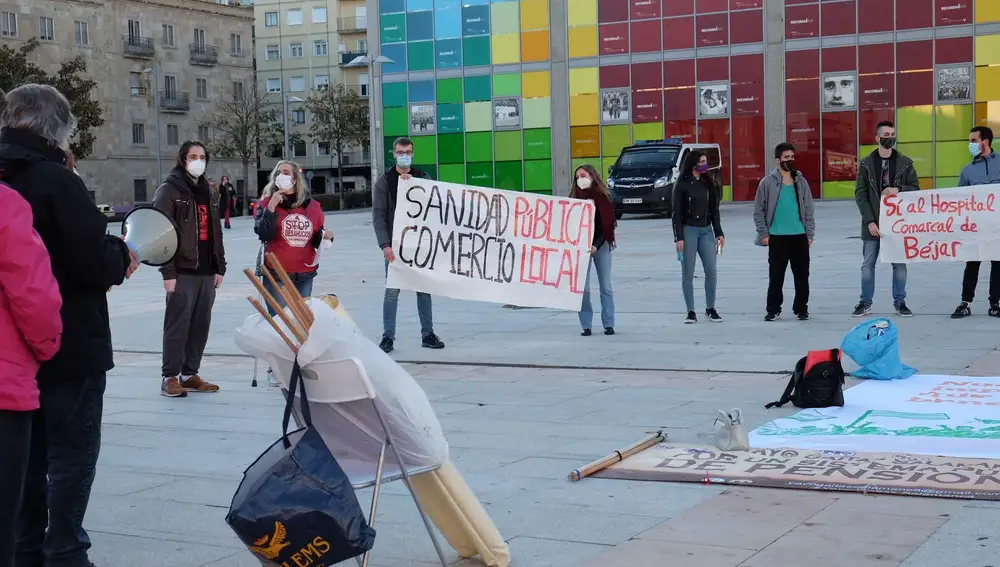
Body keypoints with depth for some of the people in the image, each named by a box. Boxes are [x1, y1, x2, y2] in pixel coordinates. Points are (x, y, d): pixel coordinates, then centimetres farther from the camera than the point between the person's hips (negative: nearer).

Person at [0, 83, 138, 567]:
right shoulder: (56, 180, -17)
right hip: (71, 346, -7)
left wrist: (109, 253, 15)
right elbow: (95, 263, -22)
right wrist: (123, 255, 0)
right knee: (72, 453, 2)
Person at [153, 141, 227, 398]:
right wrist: (168, 272, -17)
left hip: (206, 272, 7)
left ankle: (190, 374, 18)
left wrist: (220, 267, 14)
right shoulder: (169, 191, -5)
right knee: (177, 325, -5)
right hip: (182, 272, -7)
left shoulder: (209, 193, 18)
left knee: (201, 325, 9)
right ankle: (170, 377, 1)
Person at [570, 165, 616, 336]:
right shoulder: (574, 198, 5)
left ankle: (609, 324, 8)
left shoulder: (602, 197, -1)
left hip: (601, 245, -1)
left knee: (605, 287, 2)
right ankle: (586, 326, 1)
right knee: (583, 288, -3)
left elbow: (607, 224, -5)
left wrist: (596, 245, -17)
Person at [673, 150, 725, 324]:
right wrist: (679, 237, -12)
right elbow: (677, 213, -6)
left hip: (706, 231, 4)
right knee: (688, 273, -1)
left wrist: (719, 233, 9)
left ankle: (710, 309, 10)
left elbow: (714, 210, 14)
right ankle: (691, 311, 5)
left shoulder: (708, 183, 11)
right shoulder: (682, 185, -4)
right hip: (688, 231, -4)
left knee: (711, 270, -1)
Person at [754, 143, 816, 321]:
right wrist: (763, 233, -6)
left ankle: (801, 308, 16)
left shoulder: (801, 182, 6)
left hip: (799, 236, 2)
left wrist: (810, 234, 4)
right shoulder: (768, 182, -3)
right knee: (776, 275, 2)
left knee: (802, 275, 6)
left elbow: (808, 210, 9)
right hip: (777, 237, -2)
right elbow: (759, 210, -1)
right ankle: (773, 309, 12)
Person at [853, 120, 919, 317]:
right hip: (873, 223, 0)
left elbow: (916, 189, 4)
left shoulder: (905, 163, 3)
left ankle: (900, 302, 14)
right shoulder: (866, 163, 1)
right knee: (868, 264, 5)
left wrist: (898, 189, -16)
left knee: (899, 263, 4)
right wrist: (869, 221, -12)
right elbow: (860, 194, -3)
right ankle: (865, 302, 15)